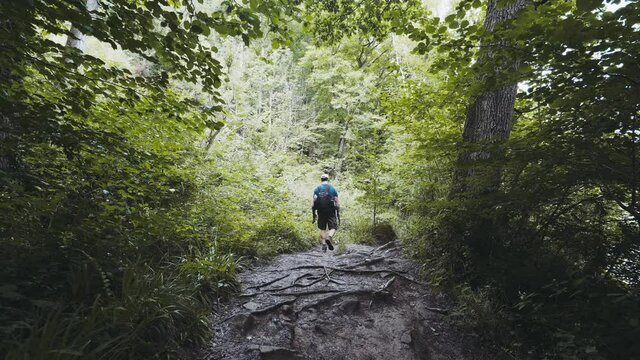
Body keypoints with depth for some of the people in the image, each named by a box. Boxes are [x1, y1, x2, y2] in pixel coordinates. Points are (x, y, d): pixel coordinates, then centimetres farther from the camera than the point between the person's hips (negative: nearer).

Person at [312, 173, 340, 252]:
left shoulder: (317, 189, 4)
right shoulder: (333, 188, 2)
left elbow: (314, 203, -2)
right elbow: (337, 203, 0)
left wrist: (314, 214, 4)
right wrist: (338, 214, 6)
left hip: (321, 213, 2)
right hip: (331, 212, -1)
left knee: (322, 229, 15)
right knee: (333, 228, 8)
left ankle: (323, 244, 8)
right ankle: (329, 237, -20)